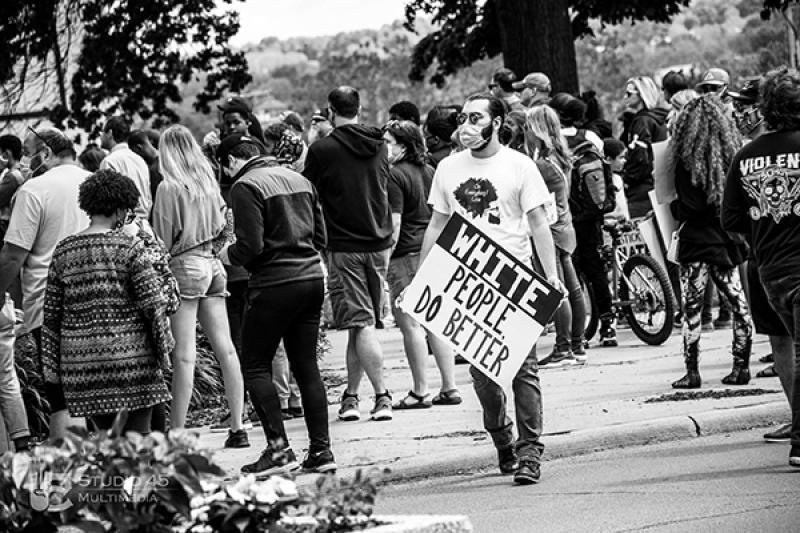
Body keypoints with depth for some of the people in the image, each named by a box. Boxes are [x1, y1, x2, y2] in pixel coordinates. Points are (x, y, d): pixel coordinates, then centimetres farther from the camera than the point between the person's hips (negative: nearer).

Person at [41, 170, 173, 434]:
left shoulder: (63, 251, 6)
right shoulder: (128, 247, -6)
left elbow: (51, 315, 8)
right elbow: (153, 303, -8)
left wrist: (51, 368, 13)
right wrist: (164, 350, 4)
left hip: (81, 363, 4)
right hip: (131, 357, -4)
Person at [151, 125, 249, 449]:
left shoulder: (169, 188, -9)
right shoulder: (209, 182, 9)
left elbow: (163, 239, -7)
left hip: (184, 265, -6)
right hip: (212, 264, 6)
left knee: (184, 354, -8)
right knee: (224, 347, 5)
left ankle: (177, 431, -9)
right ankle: (237, 428, 5)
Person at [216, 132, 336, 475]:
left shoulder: (246, 186, -9)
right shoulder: (298, 179, 14)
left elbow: (251, 246, -16)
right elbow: (320, 237, 14)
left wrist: (228, 255, 3)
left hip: (275, 283, -7)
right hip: (312, 278, 7)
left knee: (255, 366, 2)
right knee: (306, 366, 11)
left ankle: (279, 449, -6)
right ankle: (321, 450, 8)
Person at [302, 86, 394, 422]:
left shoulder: (322, 151, -10)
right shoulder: (379, 147, 6)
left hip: (344, 247, -5)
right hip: (379, 244, 5)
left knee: (361, 324, -5)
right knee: (361, 324, 11)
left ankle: (382, 396, -12)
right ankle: (351, 396, 16)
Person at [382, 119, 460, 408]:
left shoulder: (394, 176, -10)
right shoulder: (429, 172, 14)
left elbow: (394, 224, -16)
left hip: (407, 255, -8)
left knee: (410, 323, -3)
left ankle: (420, 392, -2)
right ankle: (449, 387, 11)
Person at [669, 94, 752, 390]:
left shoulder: (687, 161, -13)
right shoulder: (734, 154, 2)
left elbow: (691, 207, -14)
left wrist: (674, 208, 5)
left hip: (698, 240, -5)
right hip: (729, 241, 5)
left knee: (691, 307, 0)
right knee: (738, 303, 10)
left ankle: (692, 371, -1)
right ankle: (741, 367, 13)